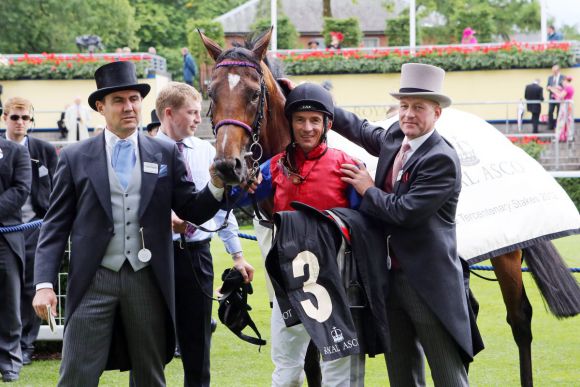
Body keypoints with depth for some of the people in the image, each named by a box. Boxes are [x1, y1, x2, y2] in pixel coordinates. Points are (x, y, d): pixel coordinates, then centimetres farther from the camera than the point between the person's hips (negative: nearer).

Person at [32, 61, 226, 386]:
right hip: (94, 282, -2)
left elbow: (193, 211, 4)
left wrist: (218, 187, -17)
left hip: (148, 282, 2)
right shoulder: (75, 158, 4)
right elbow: (56, 227, 3)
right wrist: (45, 284, -7)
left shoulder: (167, 155, 8)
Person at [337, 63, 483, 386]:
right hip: (391, 277, 9)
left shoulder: (442, 159, -17)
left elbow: (405, 211, -23)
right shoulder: (394, 139, 8)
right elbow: (361, 129, 29)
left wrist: (368, 189, -8)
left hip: (429, 283, -8)